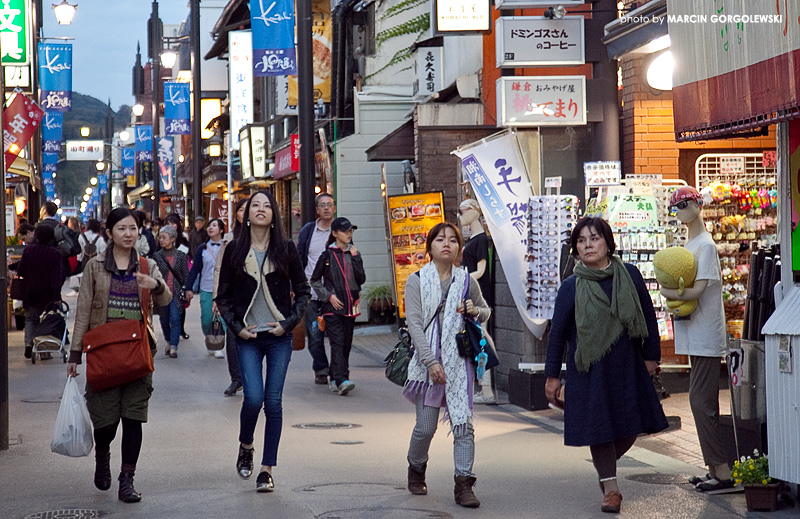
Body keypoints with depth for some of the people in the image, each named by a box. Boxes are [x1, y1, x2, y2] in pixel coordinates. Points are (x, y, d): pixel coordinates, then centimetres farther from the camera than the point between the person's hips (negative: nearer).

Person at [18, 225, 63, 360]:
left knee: (30, 319, 13)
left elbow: (20, 271, 5)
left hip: (30, 292, 2)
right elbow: (56, 277, -14)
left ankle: (29, 342, -10)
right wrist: (57, 296, -13)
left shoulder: (28, 250, -2)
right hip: (47, 293, -2)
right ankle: (44, 351, 7)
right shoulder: (55, 254, -10)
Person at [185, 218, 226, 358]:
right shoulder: (202, 248, 6)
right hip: (206, 289, 2)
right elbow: (195, 268, 7)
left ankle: (218, 347, 4)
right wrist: (189, 288, 3)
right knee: (206, 320, 2)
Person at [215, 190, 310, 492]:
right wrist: (237, 328, -4)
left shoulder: (286, 249, 3)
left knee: (273, 402, 0)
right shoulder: (235, 250, 3)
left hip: (279, 337, 0)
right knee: (253, 397, -12)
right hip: (249, 337, 0)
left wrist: (289, 323, -3)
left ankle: (267, 470, 8)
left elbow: (303, 291, 8)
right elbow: (223, 297, 7)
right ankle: (245, 447, 18)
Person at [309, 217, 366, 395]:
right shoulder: (327, 255, 0)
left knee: (346, 344, 6)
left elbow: (361, 279, 2)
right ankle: (341, 380, -24)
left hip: (349, 307, 5)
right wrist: (329, 296, -6)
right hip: (332, 307, -5)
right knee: (337, 343, -15)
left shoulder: (354, 254, 11)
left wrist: (355, 258, -5)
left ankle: (335, 379, 18)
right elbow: (315, 281, 5)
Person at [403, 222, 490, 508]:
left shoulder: (467, 281, 8)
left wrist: (475, 311, -3)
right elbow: (414, 324, -7)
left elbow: (486, 311, 22)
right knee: (425, 427, 2)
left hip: (459, 361, 2)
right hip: (427, 361, -1)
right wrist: (431, 362, -16)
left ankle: (463, 485, 0)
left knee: (463, 423, -6)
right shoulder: (416, 281, 1)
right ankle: (416, 470, 29)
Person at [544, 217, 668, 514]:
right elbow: (557, 333, 0)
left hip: (627, 365, 2)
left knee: (631, 425, 7)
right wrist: (552, 375, 1)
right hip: (590, 368, -2)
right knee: (599, 424, 1)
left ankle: (606, 466, 35)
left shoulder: (629, 275, -1)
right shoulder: (571, 287, -5)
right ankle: (610, 488, 14)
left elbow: (648, 316, 7)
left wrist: (651, 355, 5)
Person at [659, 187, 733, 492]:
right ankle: (715, 469, 17)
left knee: (701, 401, -11)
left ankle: (723, 472, -8)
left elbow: (698, 289, -19)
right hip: (696, 337, 10)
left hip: (706, 337, -10)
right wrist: (674, 294, -4)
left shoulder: (705, 245, -12)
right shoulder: (689, 245, 18)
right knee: (704, 401, 11)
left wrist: (669, 293, -4)